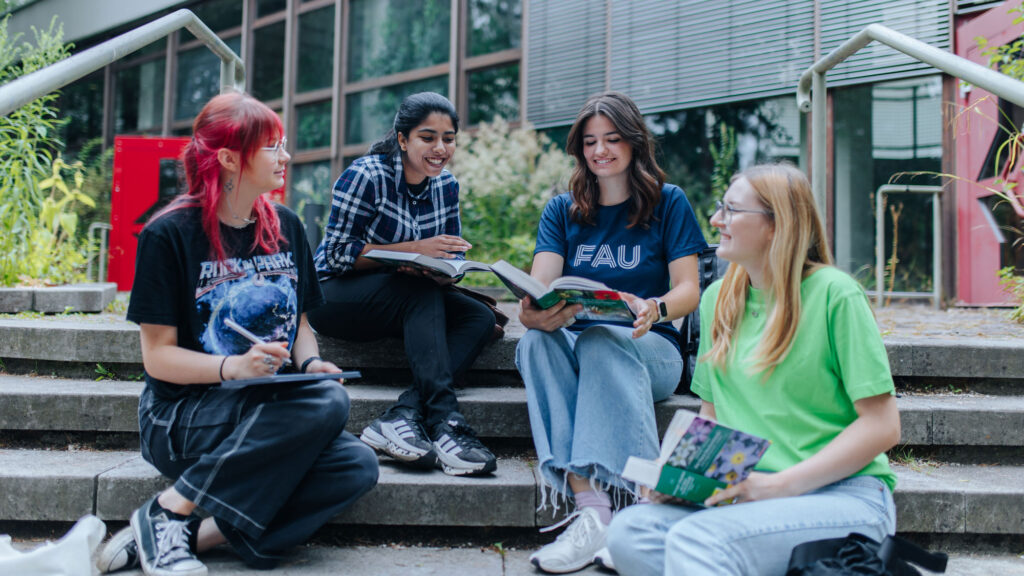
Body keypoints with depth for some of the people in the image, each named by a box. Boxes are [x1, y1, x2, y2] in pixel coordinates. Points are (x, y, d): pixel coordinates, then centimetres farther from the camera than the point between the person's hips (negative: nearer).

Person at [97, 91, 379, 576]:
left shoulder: (285, 227, 10)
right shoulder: (169, 235, -7)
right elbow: (159, 356, -9)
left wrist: (310, 362, -5)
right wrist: (234, 366, -27)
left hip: (269, 417, 6)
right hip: (181, 417, -6)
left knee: (357, 468, -23)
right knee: (327, 403, -31)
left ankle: (197, 535, -21)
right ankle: (167, 512, -20)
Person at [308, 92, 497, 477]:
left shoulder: (446, 186, 4)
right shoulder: (366, 176, -14)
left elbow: (452, 260, 7)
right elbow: (338, 254, -17)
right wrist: (414, 249, -24)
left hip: (406, 303, 6)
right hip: (335, 296, -6)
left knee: (480, 317, -20)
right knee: (422, 293, -34)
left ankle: (401, 417, -35)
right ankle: (444, 423, -42)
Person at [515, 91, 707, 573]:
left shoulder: (668, 202, 6)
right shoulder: (562, 210, 12)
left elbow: (688, 290, -3)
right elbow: (539, 285, -3)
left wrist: (653, 310, -28)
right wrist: (534, 313, -29)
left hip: (648, 348, -2)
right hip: (575, 348, 2)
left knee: (601, 341, -36)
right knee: (536, 342, -33)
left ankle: (644, 501, -46)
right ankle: (590, 507, -45)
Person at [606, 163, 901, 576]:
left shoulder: (834, 294, -7)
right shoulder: (718, 298, 13)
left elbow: (882, 426, -10)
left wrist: (780, 485, -17)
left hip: (845, 496, -7)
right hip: (749, 496, 7)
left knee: (694, 539, -33)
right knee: (629, 530, -22)